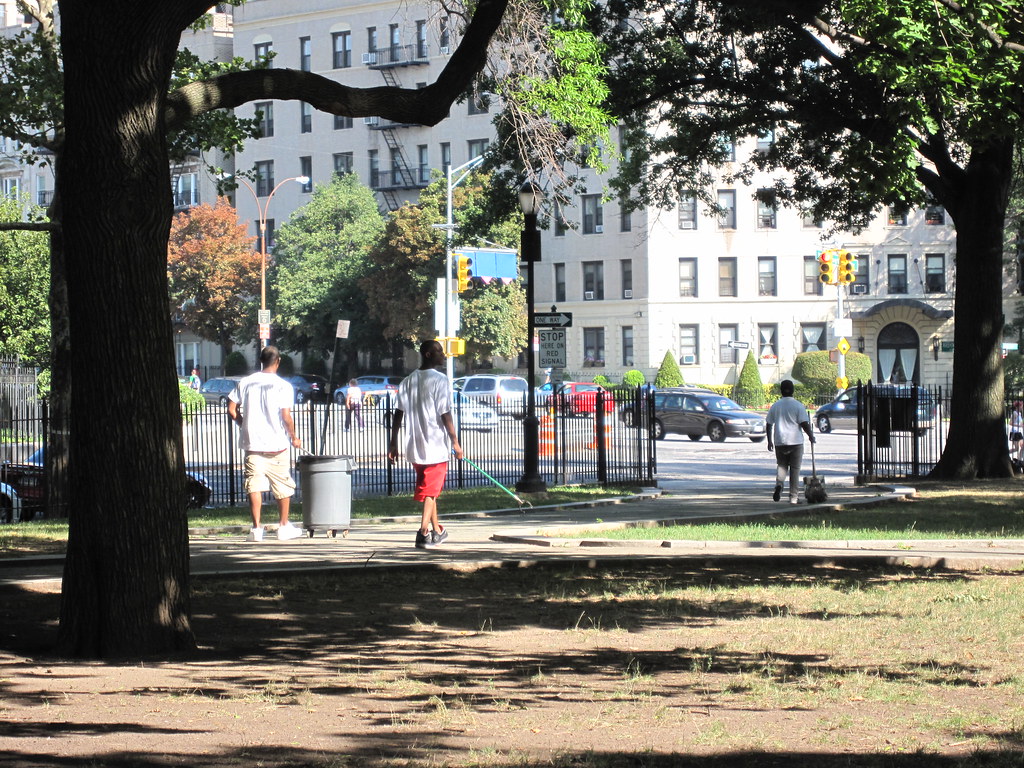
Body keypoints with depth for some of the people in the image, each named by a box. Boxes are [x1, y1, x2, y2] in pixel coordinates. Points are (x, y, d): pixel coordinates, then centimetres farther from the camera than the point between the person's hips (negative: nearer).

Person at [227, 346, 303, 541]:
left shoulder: (245, 383, 3)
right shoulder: (283, 386, -8)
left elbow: (232, 409, 2)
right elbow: (286, 417, -12)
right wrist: (294, 437, 3)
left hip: (252, 444, 2)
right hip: (277, 444, -2)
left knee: (254, 486, 1)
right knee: (283, 487, 11)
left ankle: (256, 528, -5)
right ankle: (284, 527, 18)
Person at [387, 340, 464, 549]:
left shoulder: (407, 381, 8)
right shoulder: (440, 380, -11)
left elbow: (398, 414, 6)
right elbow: (445, 415, -14)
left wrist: (393, 444, 10)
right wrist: (455, 443, -7)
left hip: (415, 446, 6)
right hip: (436, 445, -6)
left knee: (429, 488, 19)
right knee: (431, 490, -1)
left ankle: (437, 530, 29)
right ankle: (424, 532, -10)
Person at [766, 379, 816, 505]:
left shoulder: (775, 406, 4)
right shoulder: (798, 405, -6)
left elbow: (769, 424, 7)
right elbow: (804, 424, -11)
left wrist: (769, 441, 17)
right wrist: (811, 436, 5)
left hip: (779, 441, 2)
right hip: (795, 442, -2)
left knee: (781, 465, 17)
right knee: (795, 469, 5)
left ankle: (779, 484, -12)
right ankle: (794, 497, 4)